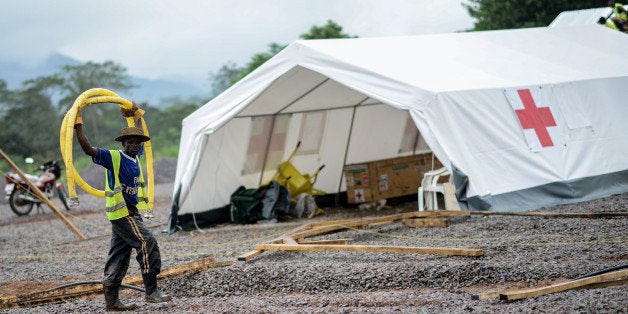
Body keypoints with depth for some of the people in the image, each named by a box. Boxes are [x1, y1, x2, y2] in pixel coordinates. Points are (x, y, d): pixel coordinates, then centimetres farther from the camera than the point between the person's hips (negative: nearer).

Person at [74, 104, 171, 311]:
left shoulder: (134, 157, 12)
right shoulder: (113, 158, -10)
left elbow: (140, 134, 31)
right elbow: (88, 149, -21)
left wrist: (136, 114, 30)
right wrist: (78, 125, -25)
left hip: (130, 212, 9)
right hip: (121, 212, -9)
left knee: (119, 255, 8)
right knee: (147, 244, -13)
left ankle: (111, 300, 10)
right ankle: (151, 292, -10)